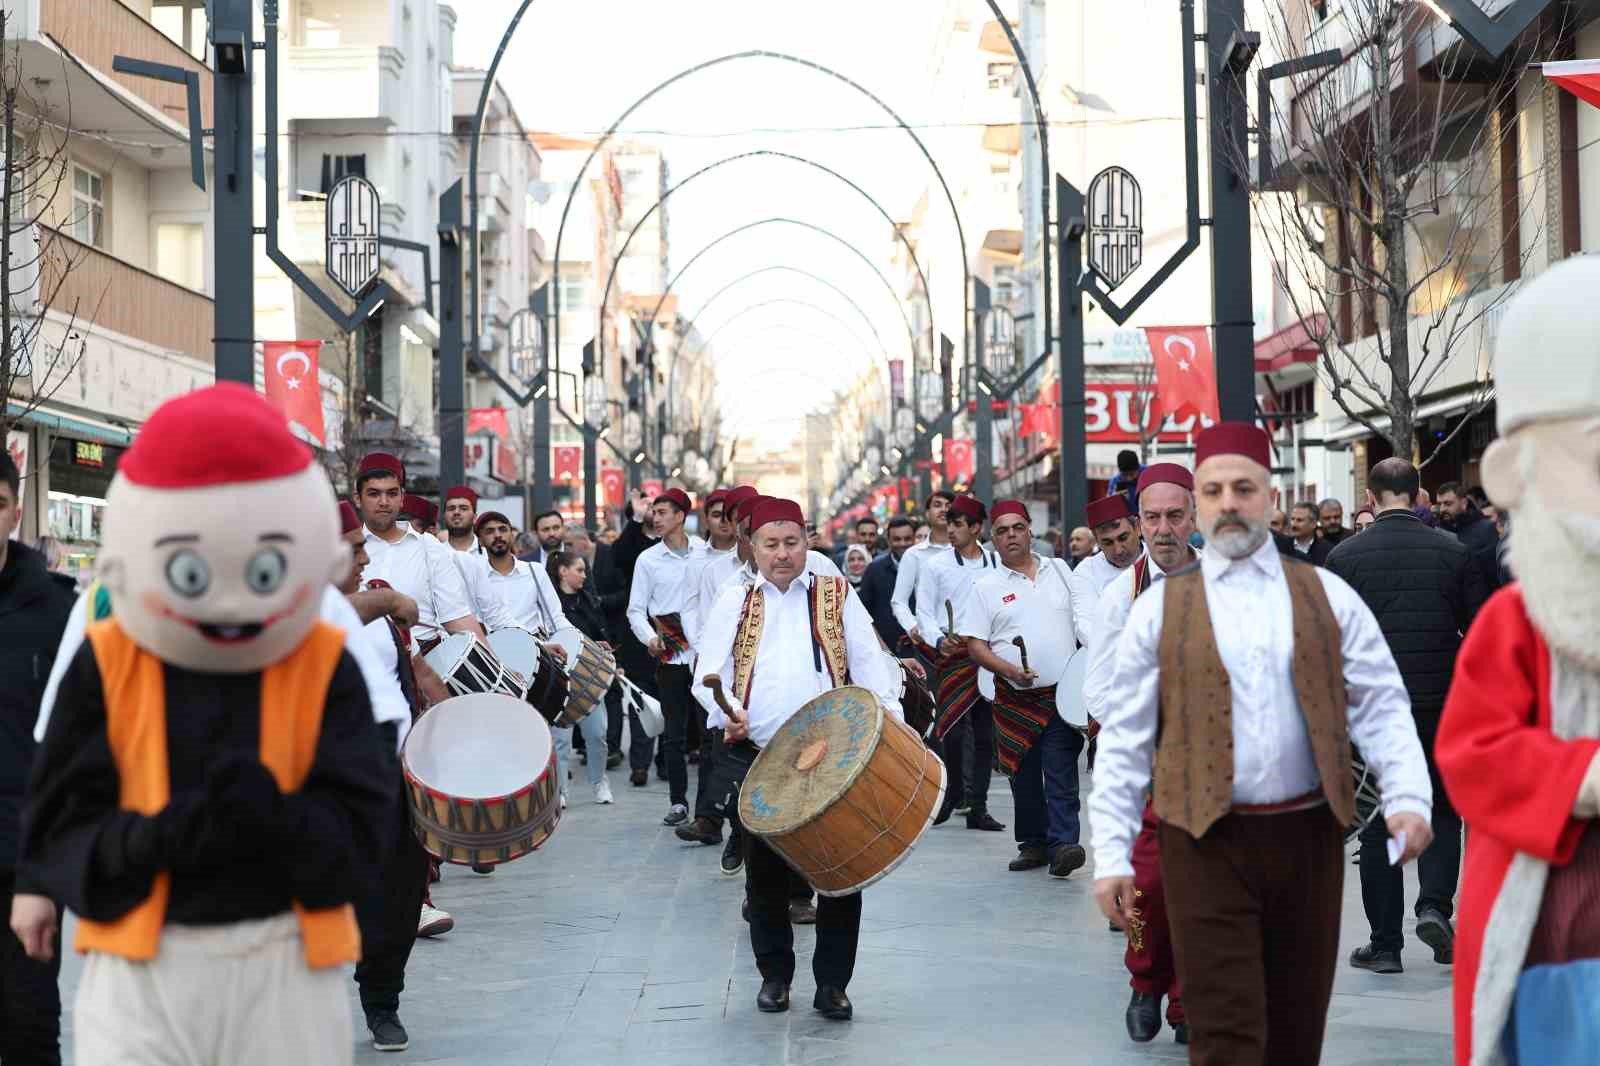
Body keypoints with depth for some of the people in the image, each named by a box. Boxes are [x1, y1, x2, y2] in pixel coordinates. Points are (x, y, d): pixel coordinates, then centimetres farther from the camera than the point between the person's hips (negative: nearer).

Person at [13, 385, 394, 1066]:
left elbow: (360, 829, -9)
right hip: (141, 961, 0)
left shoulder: (325, 667, -5)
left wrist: (277, 818, -29)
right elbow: (59, 822, -6)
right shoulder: (105, 664, -5)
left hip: (282, 963, 1)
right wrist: (158, 836, -26)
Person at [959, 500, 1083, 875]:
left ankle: (1062, 843, -15)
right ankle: (1033, 842, 18)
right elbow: (974, 644, -3)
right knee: (1024, 775, 6)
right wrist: (1010, 671, -18)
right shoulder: (984, 586, 3)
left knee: (1061, 773, -10)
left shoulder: (1058, 570, 11)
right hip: (1015, 698, 0)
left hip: (1063, 691, 0)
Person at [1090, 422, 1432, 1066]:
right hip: (1206, 843, -2)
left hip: (1307, 836, 2)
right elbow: (1124, 739, 3)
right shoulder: (1162, 608, 3)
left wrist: (1408, 797, -10)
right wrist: (1112, 855, -3)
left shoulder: (1327, 596, 8)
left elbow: (1381, 706, 5)